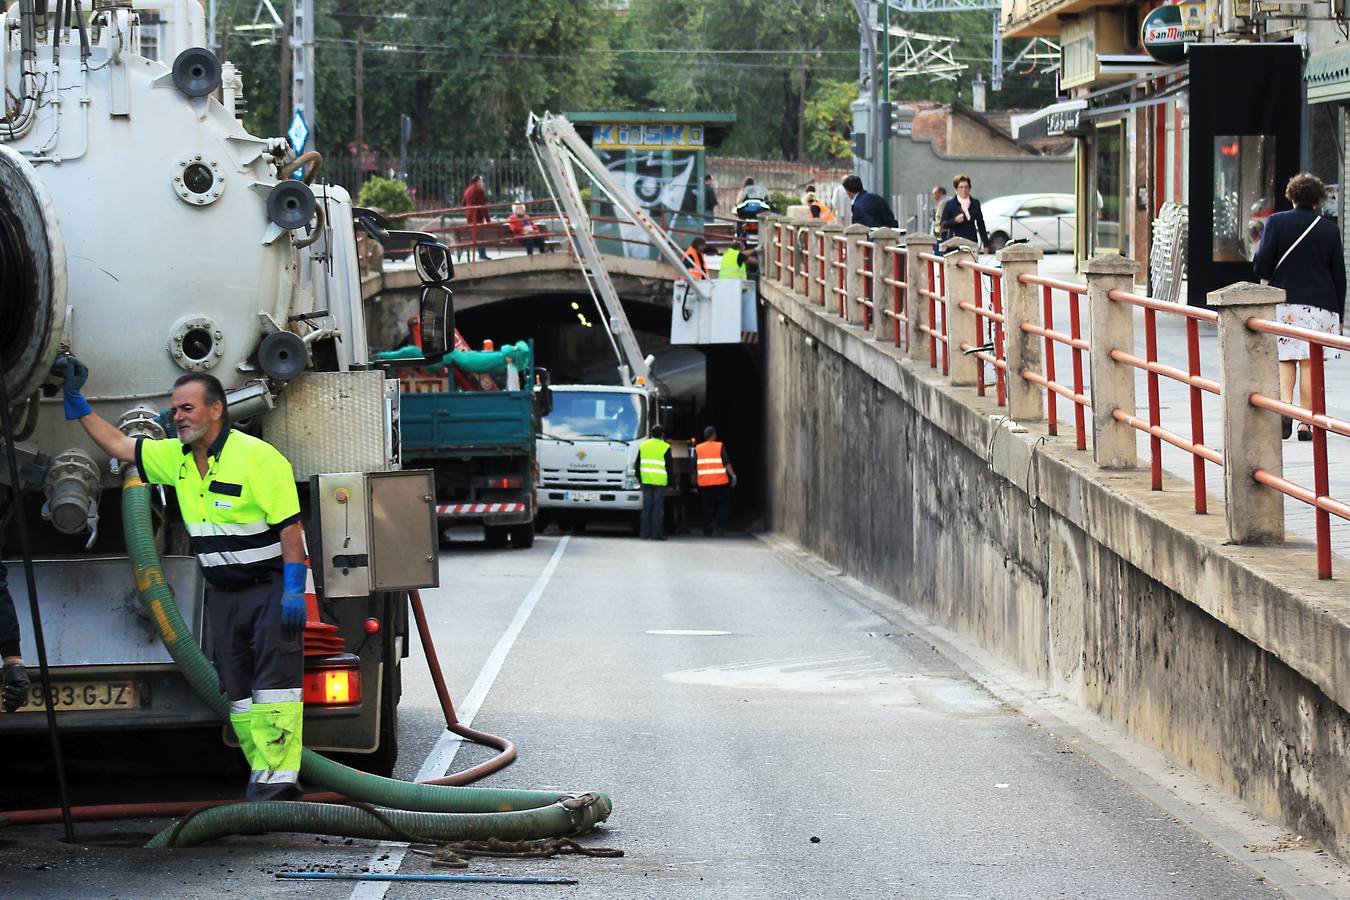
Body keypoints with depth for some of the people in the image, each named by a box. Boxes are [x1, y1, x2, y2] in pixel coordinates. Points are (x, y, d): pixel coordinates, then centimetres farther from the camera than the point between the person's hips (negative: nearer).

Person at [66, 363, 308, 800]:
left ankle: (280, 777, -17)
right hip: (223, 594, 8)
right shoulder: (176, 457, 8)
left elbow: (289, 526, -18)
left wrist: (294, 590, -22)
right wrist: (76, 402, 14)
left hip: (270, 588, -8)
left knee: (275, 682, -12)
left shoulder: (258, 457, -15)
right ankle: (261, 773, 9)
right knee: (236, 688, 5)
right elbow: (118, 445, 19)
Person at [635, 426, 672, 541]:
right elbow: (668, 466, -4)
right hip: (660, 482, -4)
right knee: (657, 508, -2)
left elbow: (637, 465, 12)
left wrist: (639, 479, 19)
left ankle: (644, 533, 6)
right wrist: (671, 482, 3)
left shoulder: (643, 445, 10)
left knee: (646, 508, 7)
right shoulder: (665, 447, -4)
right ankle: (656, 534, -4)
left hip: (646, 480, 4)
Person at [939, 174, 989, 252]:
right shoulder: (950, 204, 4)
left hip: (971, 242, 2)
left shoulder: (975, 203, 12)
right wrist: (955, 220, -16)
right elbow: (942, 225, 3)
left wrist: (985, 244, 10)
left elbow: (981, 224, 14)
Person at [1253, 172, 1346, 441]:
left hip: (1284, 300, 0)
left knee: (1285, 360, 11)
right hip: (1320, 303, 0)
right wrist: (1338, 313, 12)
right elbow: (1339, 275, 5)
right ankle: (1306, 424, 0)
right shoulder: (1329, 229, 2)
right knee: (1310, 362, 1)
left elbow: (1261, 263, -9)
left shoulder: (1276, 222, -2)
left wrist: (1270, 278, 14)